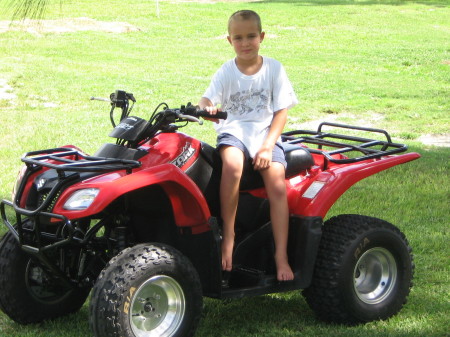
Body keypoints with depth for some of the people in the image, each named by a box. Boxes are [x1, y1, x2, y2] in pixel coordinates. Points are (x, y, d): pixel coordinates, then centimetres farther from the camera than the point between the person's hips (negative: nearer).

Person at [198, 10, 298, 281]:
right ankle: (228, 234, -23)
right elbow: (208, 100, -10)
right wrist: (207, 108, -36)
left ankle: (282, 257, -18)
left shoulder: (274, 68, 3)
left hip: (266, 133, 1)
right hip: (234, 130, -1)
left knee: (278, 185, -23)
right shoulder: (227, 72, 3)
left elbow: (282, 111, 0)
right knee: (232, 166, -36)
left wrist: (267, 147, -11)